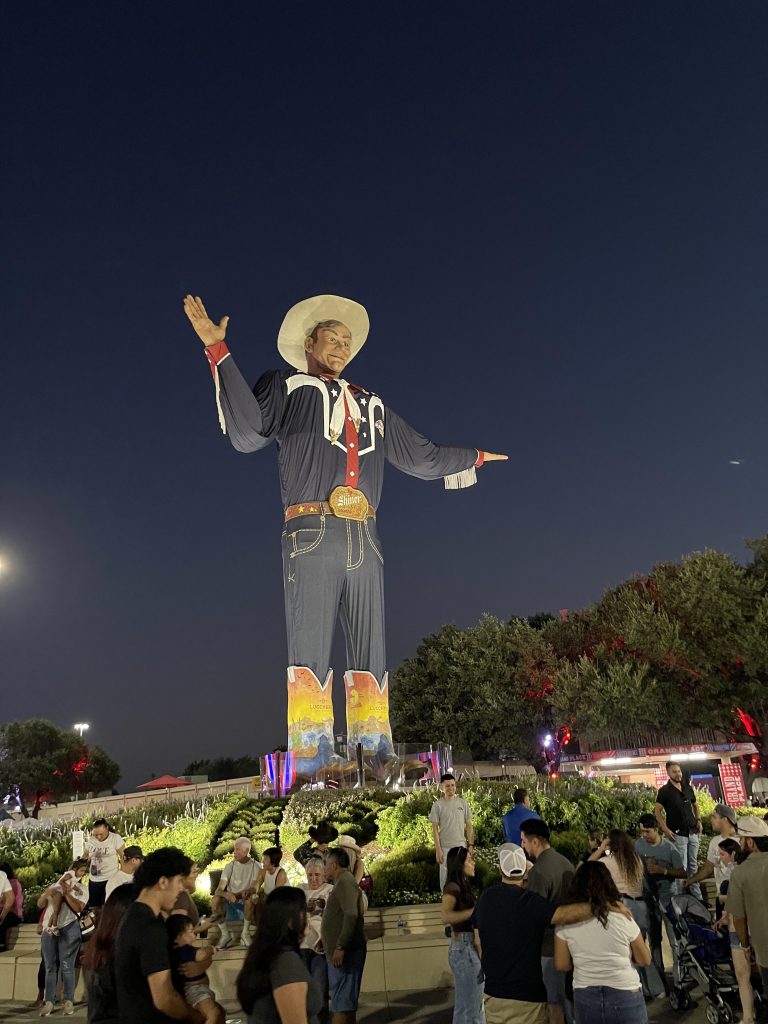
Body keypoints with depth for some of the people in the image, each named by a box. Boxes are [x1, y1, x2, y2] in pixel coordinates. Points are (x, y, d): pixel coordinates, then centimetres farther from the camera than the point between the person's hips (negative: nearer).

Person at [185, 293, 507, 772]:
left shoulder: (371, 404, 27)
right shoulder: (286, 386, 15)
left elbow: (422, 457, 32)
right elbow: (248, 432, -4)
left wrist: (473, 457, 39)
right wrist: (219, 351, -7)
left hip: (365, 540, 5)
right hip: (313, 535, -5)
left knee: (371, 651, 1)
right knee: (311, 647, -10)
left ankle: (376, 759, 5)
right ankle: (310, 764, -8)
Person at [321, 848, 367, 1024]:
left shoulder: (345, 882, -15)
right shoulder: (343, 882, 17)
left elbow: (351, 915, -26)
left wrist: (340, 947, -27)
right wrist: (327, 939, 25)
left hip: (345, 952, -10)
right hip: (342, 951, 10)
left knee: (341, 1004, -10)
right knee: (347, 1002, 15)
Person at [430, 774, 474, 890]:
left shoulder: (462, 802, 3)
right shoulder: (437, 805, -6)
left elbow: (469, 825, 6)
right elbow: (435, 829, -5)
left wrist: (470, 844, 0)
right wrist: (438, 849, -10)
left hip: (461, 846, 2)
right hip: (445, 847, -2)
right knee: (445, 877, 4)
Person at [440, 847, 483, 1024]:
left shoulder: (463, 886, 11)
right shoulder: (453, 887, -17)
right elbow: (445, 916, -33)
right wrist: (476, 910, -31)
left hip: (471, 948, 9)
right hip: (463, 948, -9)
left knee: (476, 1002, 19)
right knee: (466, 1004, 1)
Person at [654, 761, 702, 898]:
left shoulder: (688, 787, 9)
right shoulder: (664, 791, -7)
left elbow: (695, 805, 22)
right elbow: (657, 811, -7)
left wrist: (699, 820, 7)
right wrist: (665, 829, -15)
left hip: (693, 832, 5)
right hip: (678, 834, -5)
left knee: (693, 865, 13)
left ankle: (697, 896, 23)